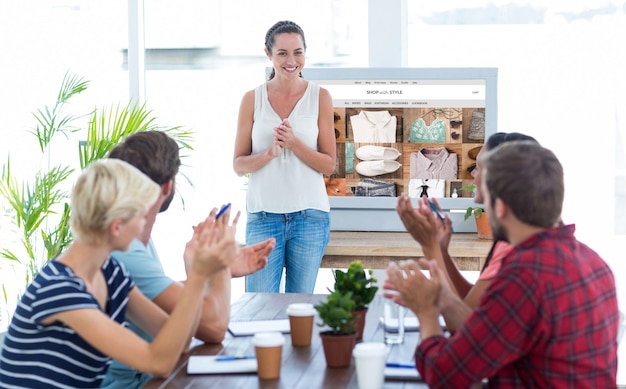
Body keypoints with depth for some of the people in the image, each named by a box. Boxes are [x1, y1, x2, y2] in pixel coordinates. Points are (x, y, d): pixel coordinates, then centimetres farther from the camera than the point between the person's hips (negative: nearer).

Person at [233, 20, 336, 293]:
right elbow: (239, 165, 2)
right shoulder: (252, 99, 3)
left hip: (309, 216, 0)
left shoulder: (319, 97, 2)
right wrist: (270, 153, -16)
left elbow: (329, 166, 1)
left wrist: (294, 143, -15)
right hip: (263, 216, 0)